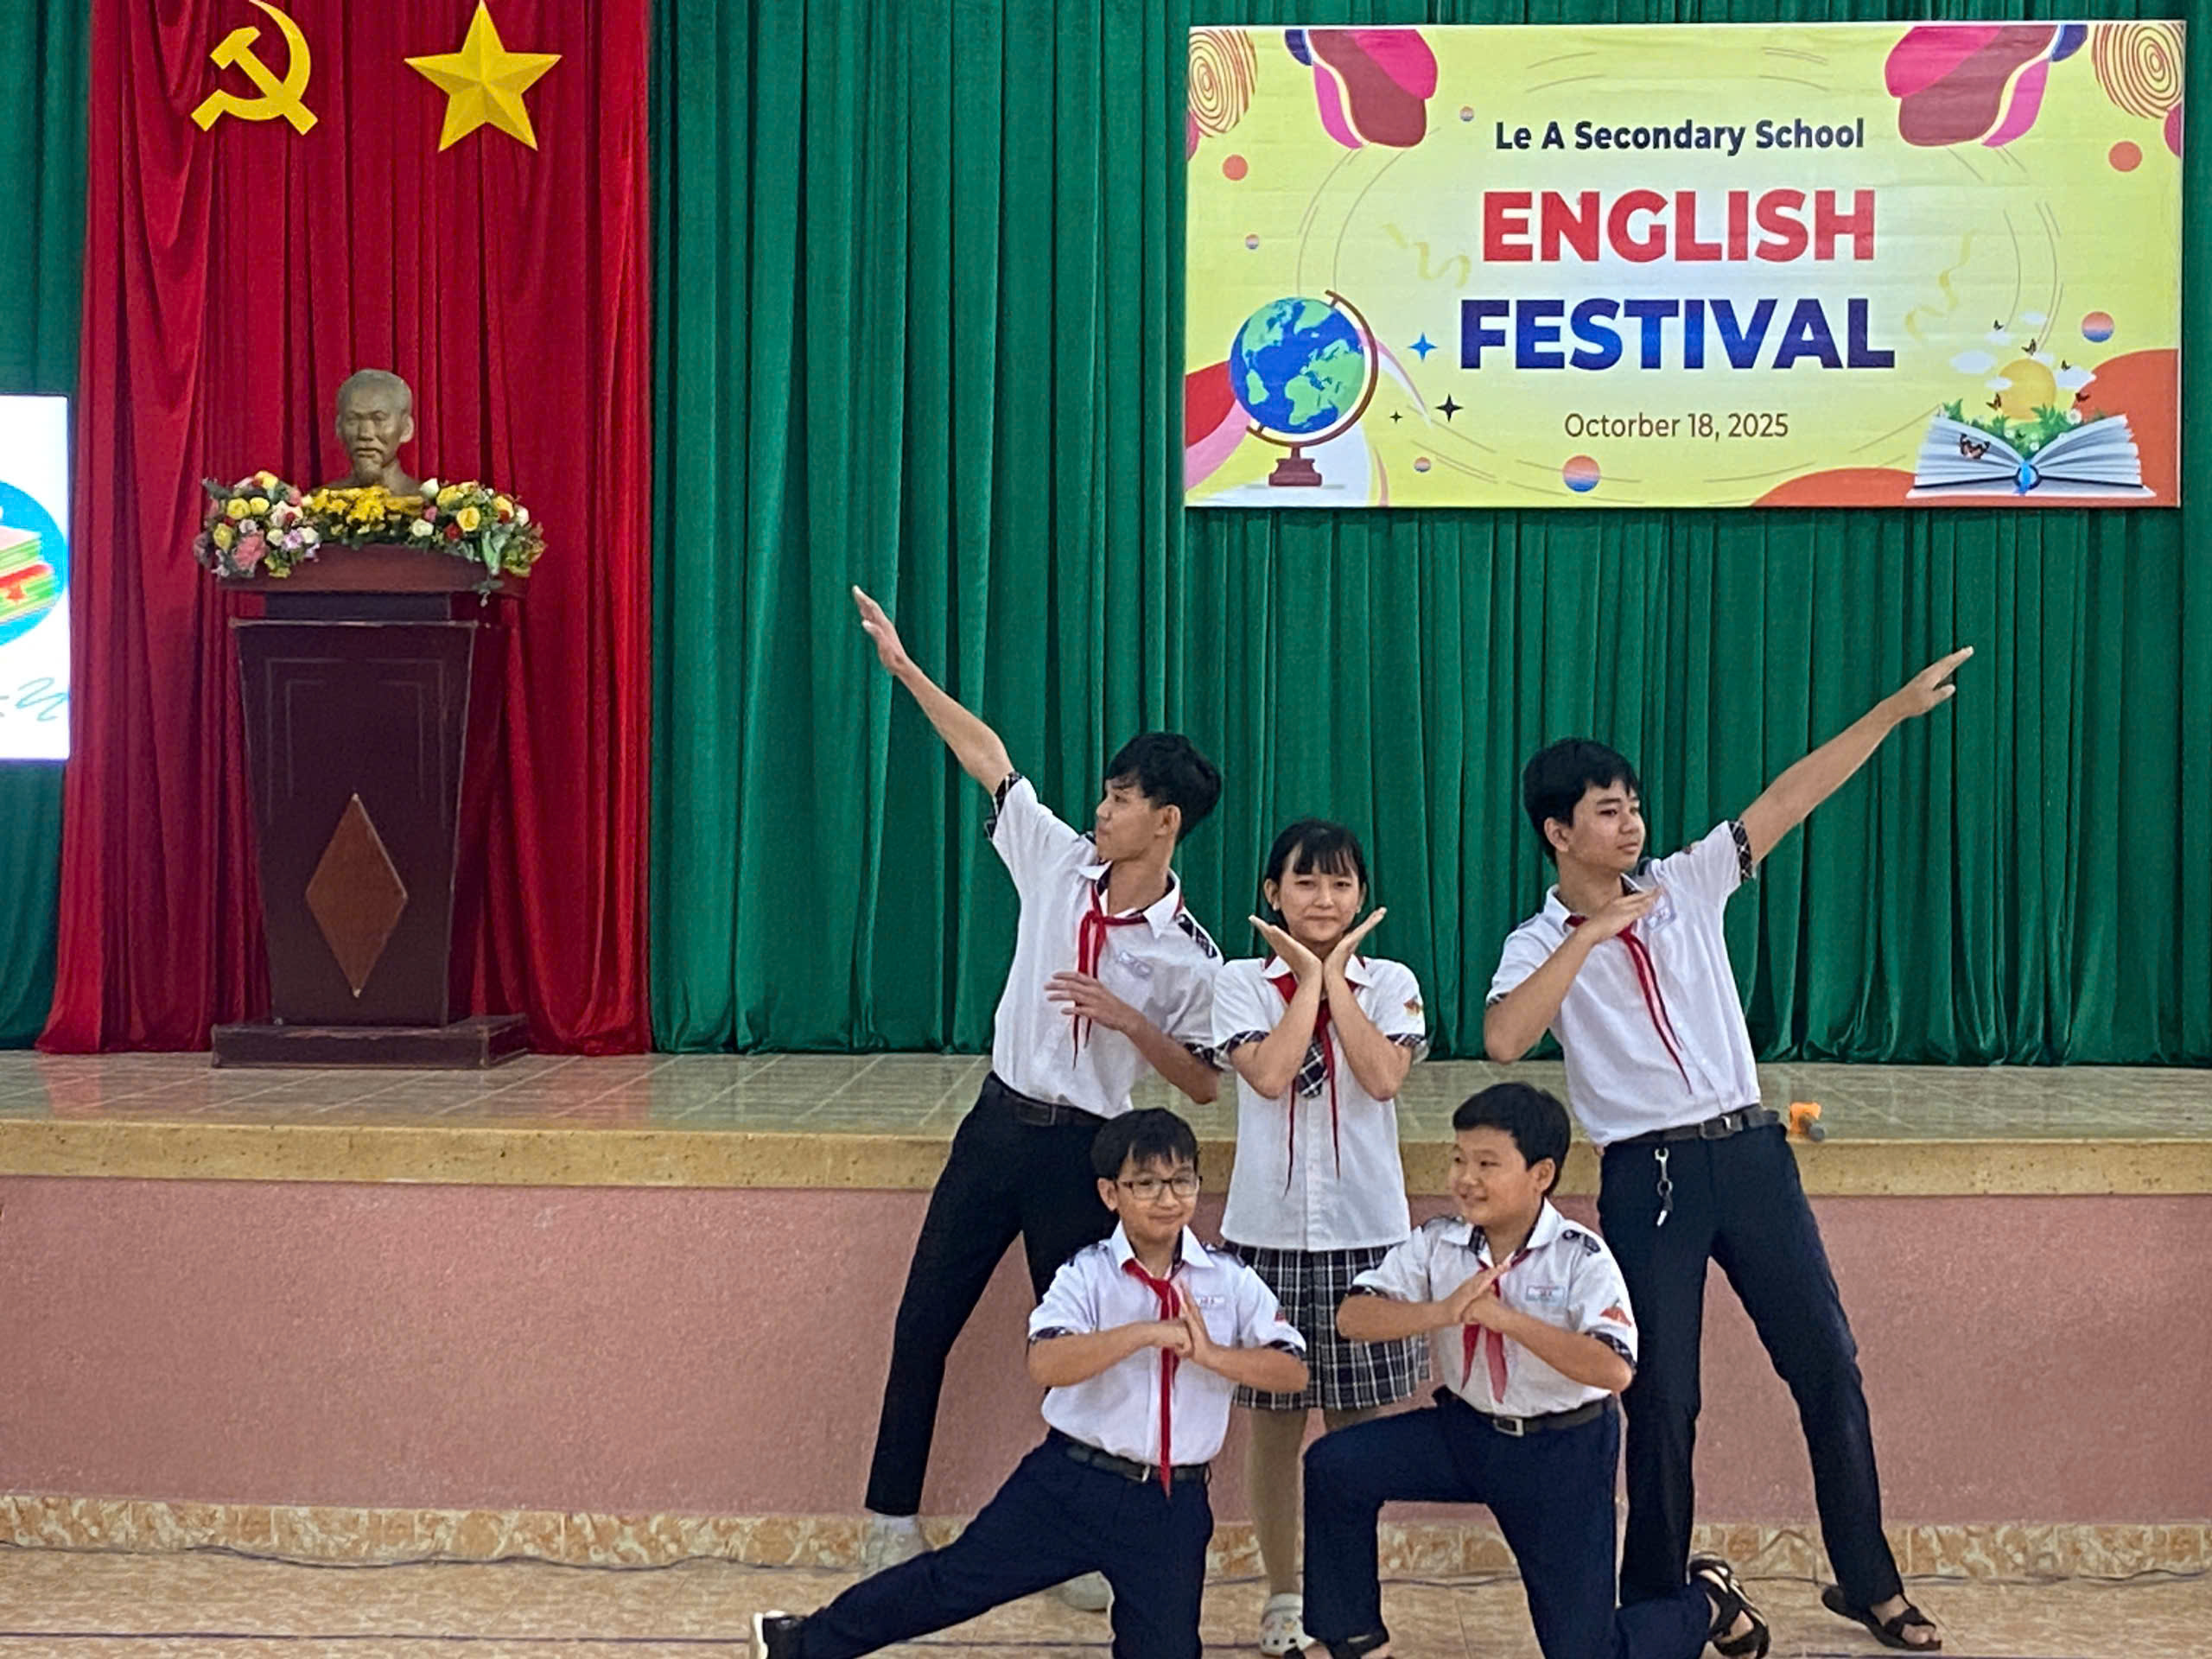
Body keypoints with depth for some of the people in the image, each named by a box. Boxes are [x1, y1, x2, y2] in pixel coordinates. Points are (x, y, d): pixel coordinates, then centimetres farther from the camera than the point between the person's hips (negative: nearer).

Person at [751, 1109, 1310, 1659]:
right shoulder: (1088, 1276, -7)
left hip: (1172, 1508, 2)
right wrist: (1148, 1332, -30)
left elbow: (1292, 1372, -7)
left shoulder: (1230, 1281, -1)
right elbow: (1045, 1364, -25)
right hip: (1071, 1485, -2)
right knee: (960, 1578, 3)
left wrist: (1210, 1354, -20)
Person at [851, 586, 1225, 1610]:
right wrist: (904, 668, 3)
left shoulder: (1186, 954, -11)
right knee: (924, 1323, 6)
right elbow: (987, 756, 4)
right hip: (998, 1124, 4)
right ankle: (892, 1519, 18)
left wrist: (1128, 1020, -20)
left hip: (1080, 1149, -4)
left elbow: (1203, 1085, -5)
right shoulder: (1059, 863, -2)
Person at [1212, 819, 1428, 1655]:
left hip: (1365, 1229, 0)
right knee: (1273, 1418, 7)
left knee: (1356, 1420, 6)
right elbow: (1269, 1073, -16)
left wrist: (1337, 975, -9)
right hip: (1269, 1227, 0)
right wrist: (1309, 977, -10)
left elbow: (1383, 1077, -15)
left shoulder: (1390, 983, 3)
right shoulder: (1241, 981, 0)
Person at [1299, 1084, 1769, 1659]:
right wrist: (1442, 1311, -32)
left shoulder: (1581, 1259, -19)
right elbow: (1353, 1316, -16)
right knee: (1334, 1466, -18)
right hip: (1465, 1430, 4)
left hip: (1564, 1451, -4)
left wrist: (1504, 1317, -35)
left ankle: (1706, 1600, 31)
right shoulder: (1436, 1245, -7)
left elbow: (1613, 1370, -31)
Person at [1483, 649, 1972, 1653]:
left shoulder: (1687, 886, 6)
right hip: (1647, 1178, -3)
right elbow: (1503, 1040, -22)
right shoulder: (1540, 945, -2)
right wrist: (1589, 936, -21)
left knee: (1827, 1364, 5)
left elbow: (1786, 801, 2)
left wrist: (1898, 707, -4)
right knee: (1661, 1397, 2)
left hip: (1750, 1152, 3)